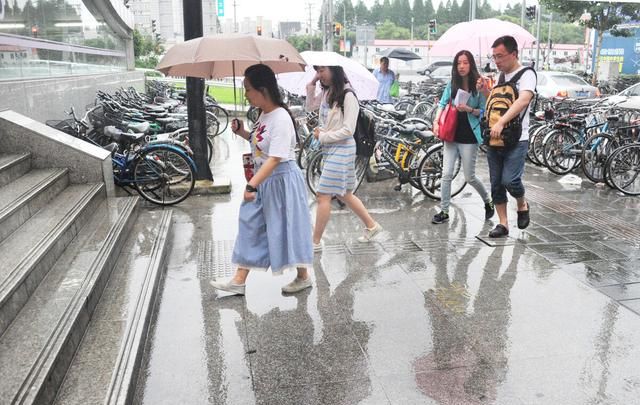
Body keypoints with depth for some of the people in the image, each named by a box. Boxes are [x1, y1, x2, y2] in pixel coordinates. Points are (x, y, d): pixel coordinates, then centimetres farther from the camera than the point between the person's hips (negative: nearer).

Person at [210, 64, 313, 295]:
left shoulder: (281, 119, -22)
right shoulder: (263, 114, 6)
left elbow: (274, 158, -28)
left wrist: (252, 185, -33)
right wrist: (241, 132, 4)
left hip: (280, 180, -9)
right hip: (262, 179, 9)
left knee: (285, 227, 3)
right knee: (250, 226, 10)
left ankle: (303, 277, 24)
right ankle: (239, 280, 19)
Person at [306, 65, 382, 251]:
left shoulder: (347, 96, -16)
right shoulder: (326, 92, 6)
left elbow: (348, 130, -18)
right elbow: (310, 107, 18)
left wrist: (322, 136, -13)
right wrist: (311, 84, 7)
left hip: (342, 149, -9)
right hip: (329, 148, 9)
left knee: (323, 195, -6)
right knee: (344, 194, 17)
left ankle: (316, 242, 5)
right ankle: (371, 225, 34)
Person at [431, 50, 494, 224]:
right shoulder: (452, 85, 6)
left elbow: (484, 111, -3)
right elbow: (442, 104, 5)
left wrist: (469, 109, -20)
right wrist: (436, 121, -10)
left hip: (469, 137, -3)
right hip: (451, 134, 4)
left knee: (469, 177, 4)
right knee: (446, 174, -1)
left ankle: (488, 202, 31)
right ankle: (444, 211, 9)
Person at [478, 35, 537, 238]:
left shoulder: (526, 74, -9)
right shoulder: (501, 76, 16)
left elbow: (523, 100, -26)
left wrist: (501, 123, -36)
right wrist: (484, 90, 4)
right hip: (494, 138, 7)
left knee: (509, 180, -15)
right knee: (496, 183, 6)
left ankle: (522, 205, 16)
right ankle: (503, 223, 15)